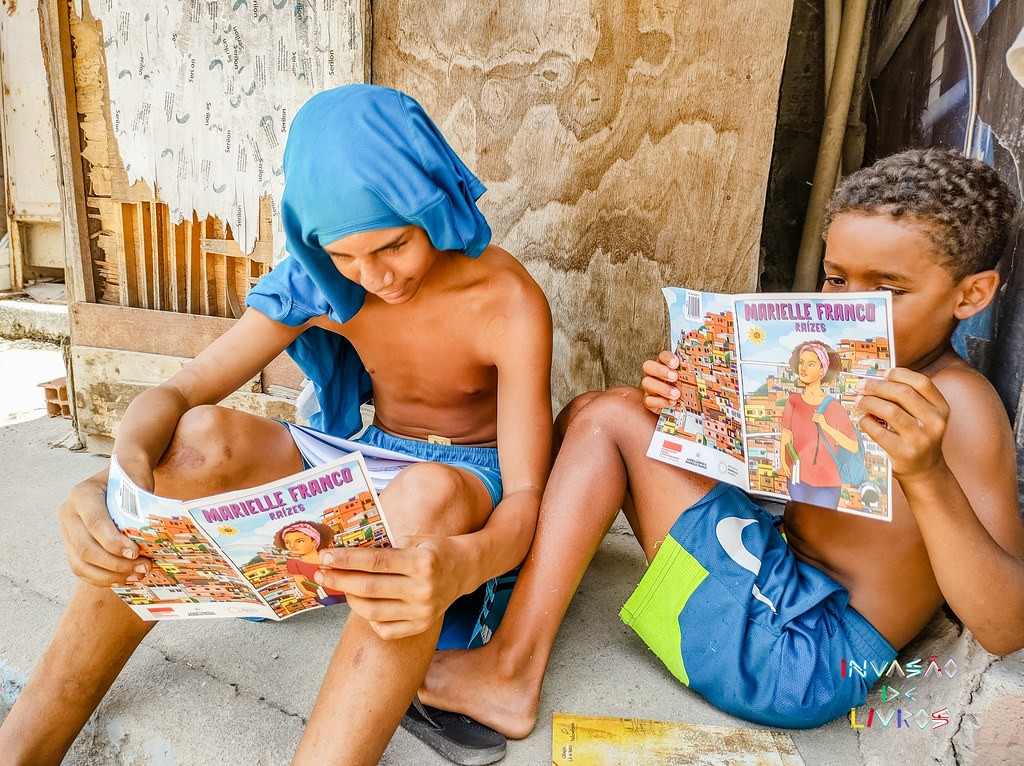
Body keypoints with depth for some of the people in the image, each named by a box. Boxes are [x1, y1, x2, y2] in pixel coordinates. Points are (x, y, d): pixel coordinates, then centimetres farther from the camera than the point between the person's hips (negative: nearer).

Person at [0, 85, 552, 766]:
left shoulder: (510, 303, -21)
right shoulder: (320, 281, -10)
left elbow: (527, 498, -26)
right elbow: (177, 393, -12)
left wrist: (462, 565, -50)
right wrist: (124, 472, -36)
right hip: (366, 459, 3)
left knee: (423, 497, -41)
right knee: (202, 439, -23)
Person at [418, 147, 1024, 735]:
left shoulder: (957, 404, -16)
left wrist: (928, 477, -37)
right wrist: (685, 406, -9)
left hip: (799, 655, -8)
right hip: (781, 581, 8)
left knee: (613, 418, -16)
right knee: (589, 416, 7)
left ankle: (508, 674, -10)